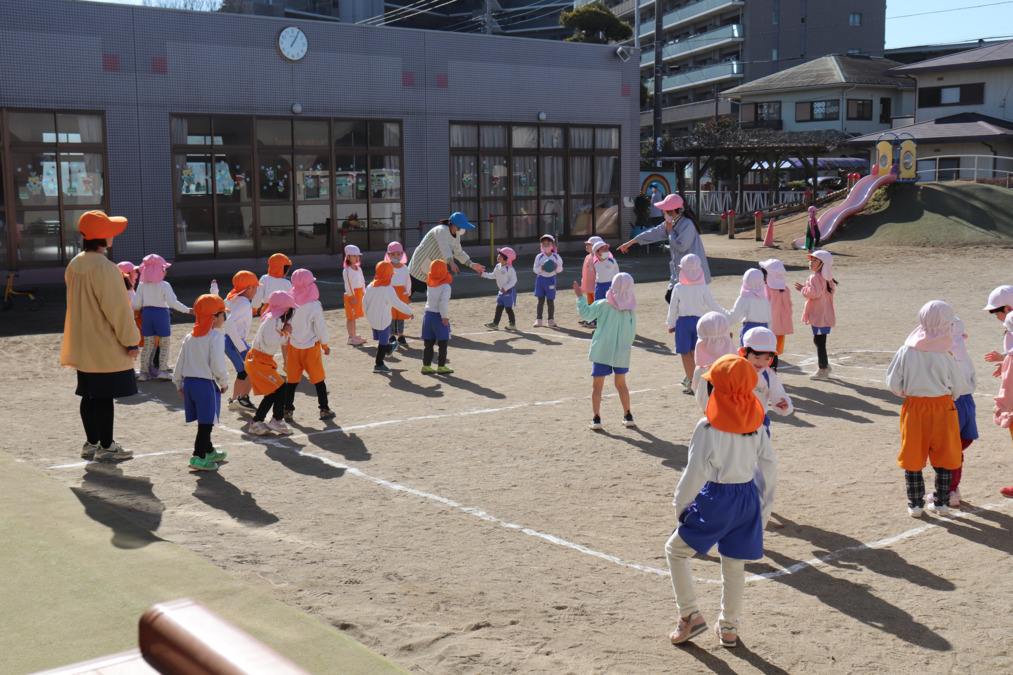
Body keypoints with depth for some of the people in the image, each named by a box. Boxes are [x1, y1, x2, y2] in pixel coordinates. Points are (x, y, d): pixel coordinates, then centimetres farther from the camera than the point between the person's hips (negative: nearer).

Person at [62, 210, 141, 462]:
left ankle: (92, 442, 24)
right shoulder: (103, 267, -20)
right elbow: (117, 307, -18)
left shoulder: (75, 264, 8)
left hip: (83, 345, 9)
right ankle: (106, 447, 6)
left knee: (90, 395, 15)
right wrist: (130, 340, -10)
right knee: (104, 396, -1)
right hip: (107, 347, -9)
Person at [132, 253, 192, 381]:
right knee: (164, 345, 8)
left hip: (147, 313, 4)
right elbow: (172, 302, -15)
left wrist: (141, 309, 21)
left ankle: (144, 372, 11)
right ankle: (163, 370, 4)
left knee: (147, 345, 11)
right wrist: (187, 310, -9)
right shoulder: (164, 285, -10)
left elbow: (136, 304, 0)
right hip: (161, 314, -4)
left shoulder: (142, 285, 0)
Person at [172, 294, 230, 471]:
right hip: (206, 383, -8)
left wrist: (179, 383, 23)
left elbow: (180, 362, 14)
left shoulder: (189, 337, 12)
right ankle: (198, 457, -3)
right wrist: (224, 382, -2)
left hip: (188, 382, 8)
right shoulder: (216, 337, -11)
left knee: (204, 421, 19)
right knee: (206, 422, -1)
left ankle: (208, 450, 32)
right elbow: (217, 364, -16)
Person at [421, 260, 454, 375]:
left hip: (428, 314, 6)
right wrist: (445, 317, -17)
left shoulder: (429, 284, 4)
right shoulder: (445, 286, -13)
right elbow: (443, 303, -21)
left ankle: (426, 365, 12)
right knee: (443, 343, 6)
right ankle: (441, 366, 9)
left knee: (428, 343, 10)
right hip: (439, 317, -6)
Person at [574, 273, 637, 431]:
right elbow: (632, 333, 3)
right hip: (622, 353, 3)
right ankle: (628, 417, 23)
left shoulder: (604, 305, -12)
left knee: (597, 385, 5)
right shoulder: (630, 309, -2)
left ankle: (596, 419, -2)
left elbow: (585, 313, -10)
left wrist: (580, 296, 1)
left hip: (602, 352, -3)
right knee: (621, 384, 21)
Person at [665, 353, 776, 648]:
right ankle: (728, 628, 29)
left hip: (716, 499, -6)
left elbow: (696, 472, -17)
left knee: (675, 550, 13)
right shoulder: (754, 425, 0)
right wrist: (764, 507, 16)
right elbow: (769, 466, 6)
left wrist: (680, 504, -3)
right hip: (748, 496, 6)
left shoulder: (708, 427, -17)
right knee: (734, 566, 17)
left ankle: (691, 615, 11)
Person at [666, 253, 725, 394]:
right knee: (693, 352, 18)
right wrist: (725, 313, 13)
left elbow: (673, 308, -2)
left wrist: (671, 324, 9)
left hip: (683, 321, -3)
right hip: (699, 320, 3)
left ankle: (691, 382, -2)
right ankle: (690, 378, 31)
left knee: (685, 353, 3)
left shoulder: (678, 288, -8)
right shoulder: (703, 287, -6)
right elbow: (712, 305, -1)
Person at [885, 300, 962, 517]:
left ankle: (915, 503, 15)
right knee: (942, 457, 15)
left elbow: (893, 384, -6)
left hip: (914, 408, 1)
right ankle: (941, 502, 22)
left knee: (912, 457, 12)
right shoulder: (945, 354, -13)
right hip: (943, 408, -1)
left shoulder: (906, 351, -9)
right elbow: (956, 386, -3)